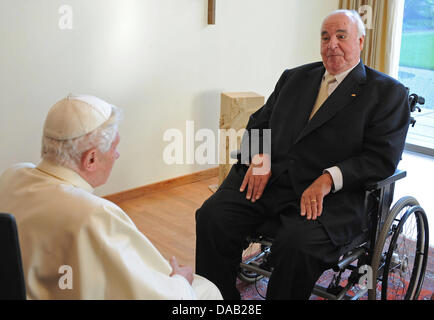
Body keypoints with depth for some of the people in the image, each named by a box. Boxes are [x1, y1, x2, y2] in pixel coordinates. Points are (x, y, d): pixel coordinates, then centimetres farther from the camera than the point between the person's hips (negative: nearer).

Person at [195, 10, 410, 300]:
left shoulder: (389, 93, 6)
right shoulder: (294, 78, 21)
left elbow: (382, 157, -4)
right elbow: (259, 122, 21)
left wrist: (328, 179, -18)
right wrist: (259, 159, -1)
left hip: (330, 195, -4)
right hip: (268, 179, 5)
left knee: (298, 245, -33)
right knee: (212, 216, -19)